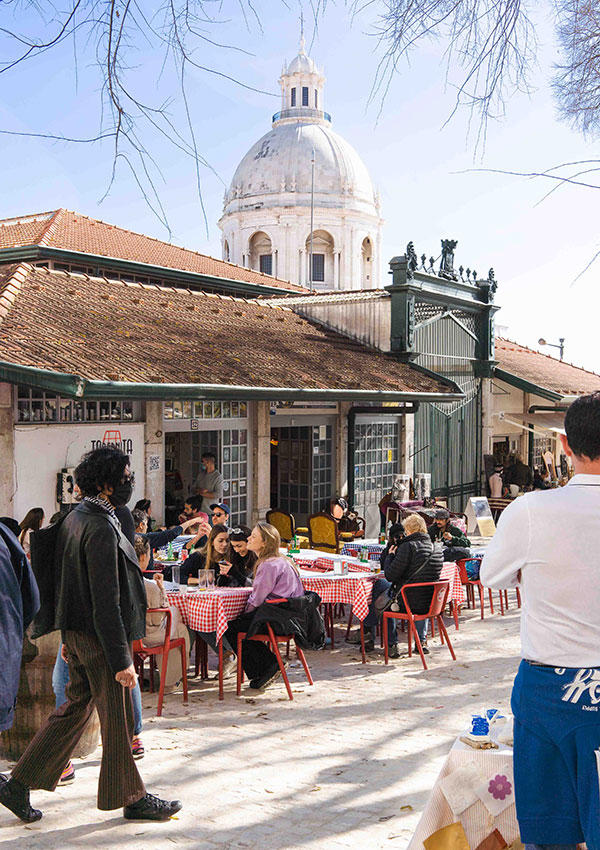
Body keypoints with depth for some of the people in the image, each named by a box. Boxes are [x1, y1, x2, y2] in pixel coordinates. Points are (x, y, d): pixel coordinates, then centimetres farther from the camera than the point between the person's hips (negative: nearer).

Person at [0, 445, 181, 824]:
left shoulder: (75, 518, 8)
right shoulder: (102, 528, -22)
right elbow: (106, 602, -25)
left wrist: (69, 637, 22)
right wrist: (121, 659, -22)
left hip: (78, 633, 10)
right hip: (99, 637, -10)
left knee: (75, 707, 18)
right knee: (118, 717, 5)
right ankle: (131, 797, 20)